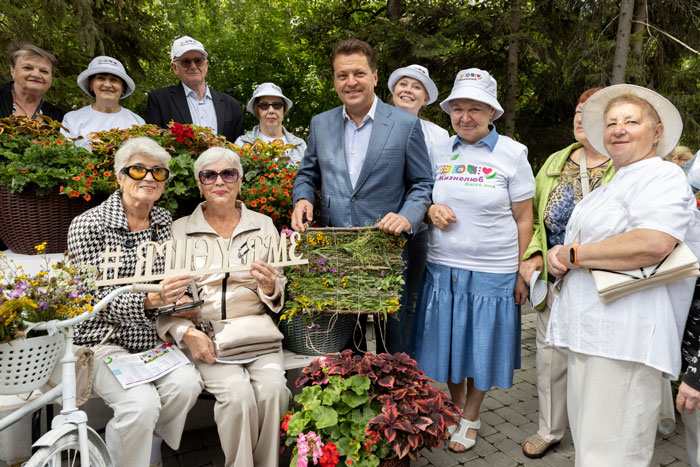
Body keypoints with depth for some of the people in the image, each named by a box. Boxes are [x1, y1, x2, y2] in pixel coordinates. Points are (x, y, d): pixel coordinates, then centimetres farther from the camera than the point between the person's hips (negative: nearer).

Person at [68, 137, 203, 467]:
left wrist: (179, 298, -6)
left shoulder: (165, 222, 6)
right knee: (142, 403, -28)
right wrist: (149, 300, -33)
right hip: (105, 341, -4)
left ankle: (144, 441, 6)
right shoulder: (88, 225, -10)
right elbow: (100, 300, -15)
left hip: (153, 340, 4)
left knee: (187, 383, -23)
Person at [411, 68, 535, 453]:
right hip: (442, 267, 3)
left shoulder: (512, 154, -3)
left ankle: (471, 418, 33)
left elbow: (523, 219, -2)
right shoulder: (439, 151, 5)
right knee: (448, 342, 13)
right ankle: (457, 407, 38)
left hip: (492, 272, -2)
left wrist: (521, 274, -5)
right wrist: (432, 210, -8)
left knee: (481, 344, 10)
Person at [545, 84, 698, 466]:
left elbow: (651, 244, -24)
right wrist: (556, 258, 3)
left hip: (626, 341, -9)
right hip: (588, 335, 9)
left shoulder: (662, 177, -6)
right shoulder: (610, 187, 24)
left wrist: (572, 255, -13)